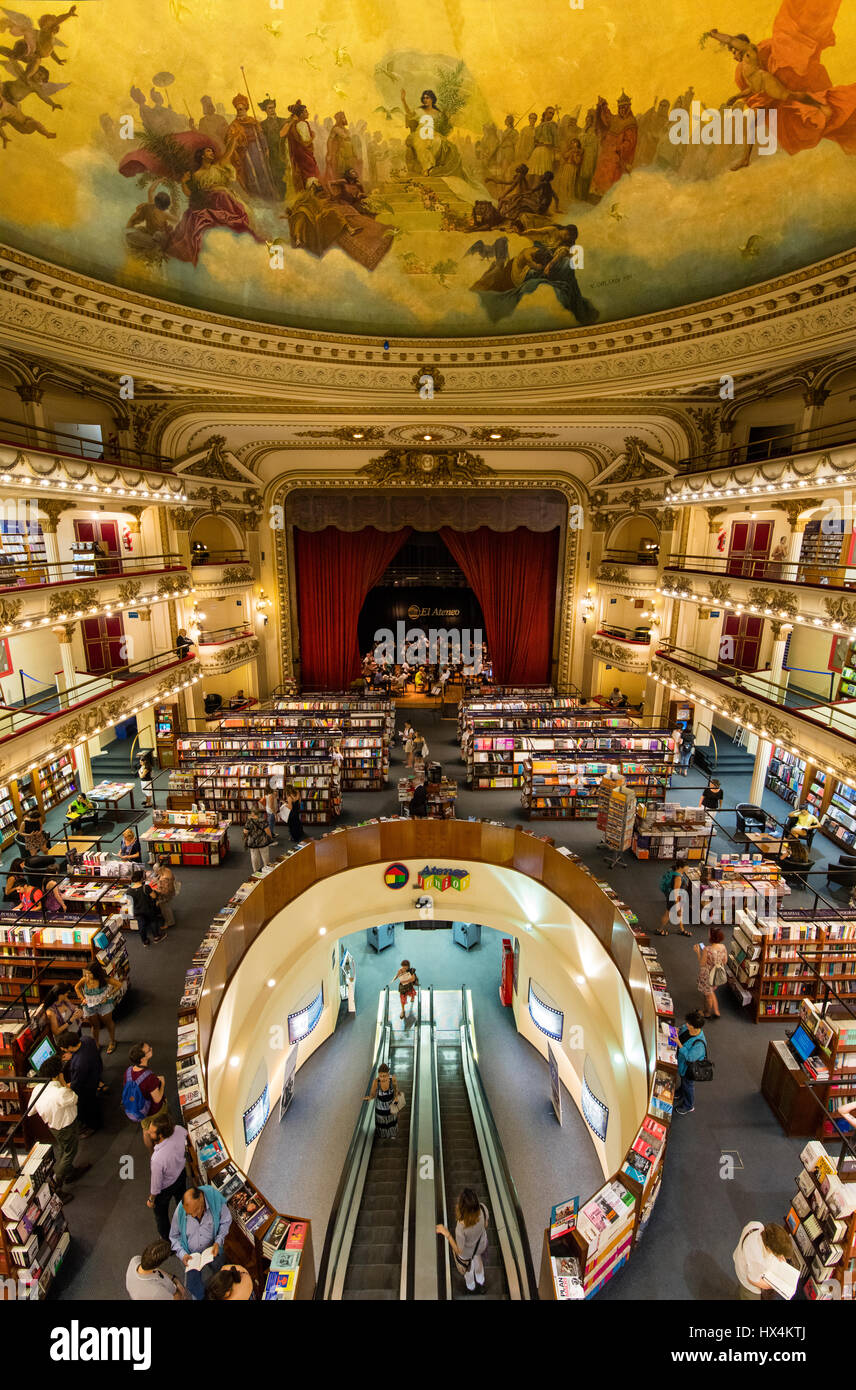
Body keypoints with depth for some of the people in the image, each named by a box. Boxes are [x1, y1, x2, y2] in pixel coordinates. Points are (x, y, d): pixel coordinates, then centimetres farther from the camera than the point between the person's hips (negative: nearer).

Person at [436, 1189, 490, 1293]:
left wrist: (446, 1233, -24)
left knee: (468, 1269, 34)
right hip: (482, 1244, 3)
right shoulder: (483, 1208, -36)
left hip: (467, 1252, -3)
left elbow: (459, 1250, -28)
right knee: (478, 1259, 39)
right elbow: (485, 1225, -12)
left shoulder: (461, 1226, -47)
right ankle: (481, 1283, 68)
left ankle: (471, 1287, 66)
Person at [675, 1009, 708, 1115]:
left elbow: (689, 1057, -35)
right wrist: (677, 1030, -19)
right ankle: (680, 1093, 62)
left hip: (689, 1067, -6)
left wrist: (678, 1043, -39)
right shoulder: (688, 1027, -21)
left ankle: (689, 1107, 48)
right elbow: (682, 1030, 2)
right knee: (682, 1079, 34)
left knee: (688, 1085, 21)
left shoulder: (699, 1044, -43)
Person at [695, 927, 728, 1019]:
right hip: (717, 975, 5)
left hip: (707, 976, -5)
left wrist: (698, 952, -13)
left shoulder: (707, 950, -34)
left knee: (708, 995, 20)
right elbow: (725, 961, 0)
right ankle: (716, 1012, 39)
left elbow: (702, 964, -21)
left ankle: (708, 1013, 42)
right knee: (711, 992, 31)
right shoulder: (723, 947, -16)